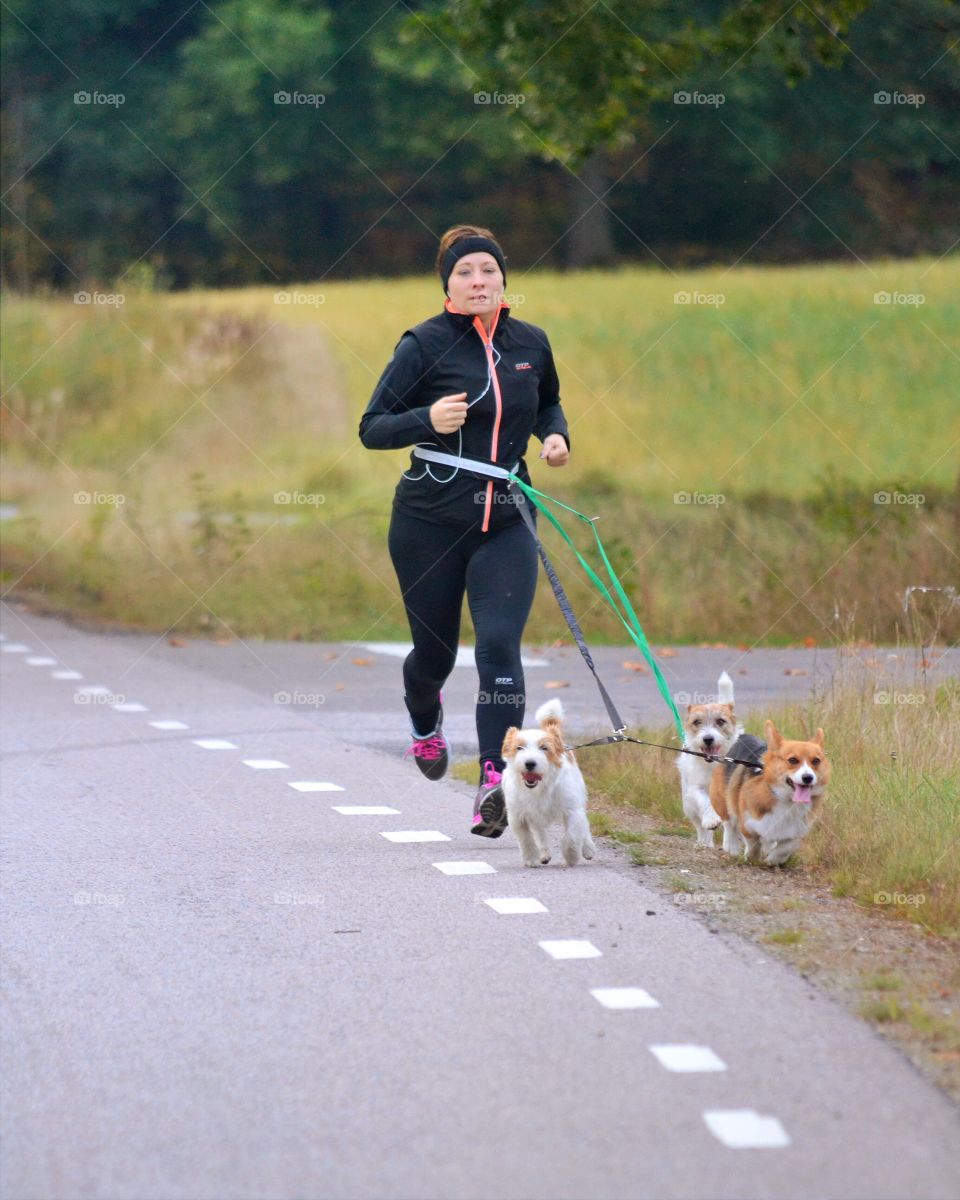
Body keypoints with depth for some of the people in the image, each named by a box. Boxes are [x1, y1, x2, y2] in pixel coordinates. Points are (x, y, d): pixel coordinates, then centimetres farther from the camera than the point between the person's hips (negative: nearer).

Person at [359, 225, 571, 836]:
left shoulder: (531, 343, 4)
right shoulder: (426, 344, -8)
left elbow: (549, 402, 25)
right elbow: (372, 428, -8)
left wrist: (556, 435, 3)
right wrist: (428, 420, -25)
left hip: (506, 522, 2)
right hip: (429, 522, -2)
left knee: (500, 644, -16)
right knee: (435, 652, 11)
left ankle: (495, 781, -21)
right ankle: (425, 719, 48)